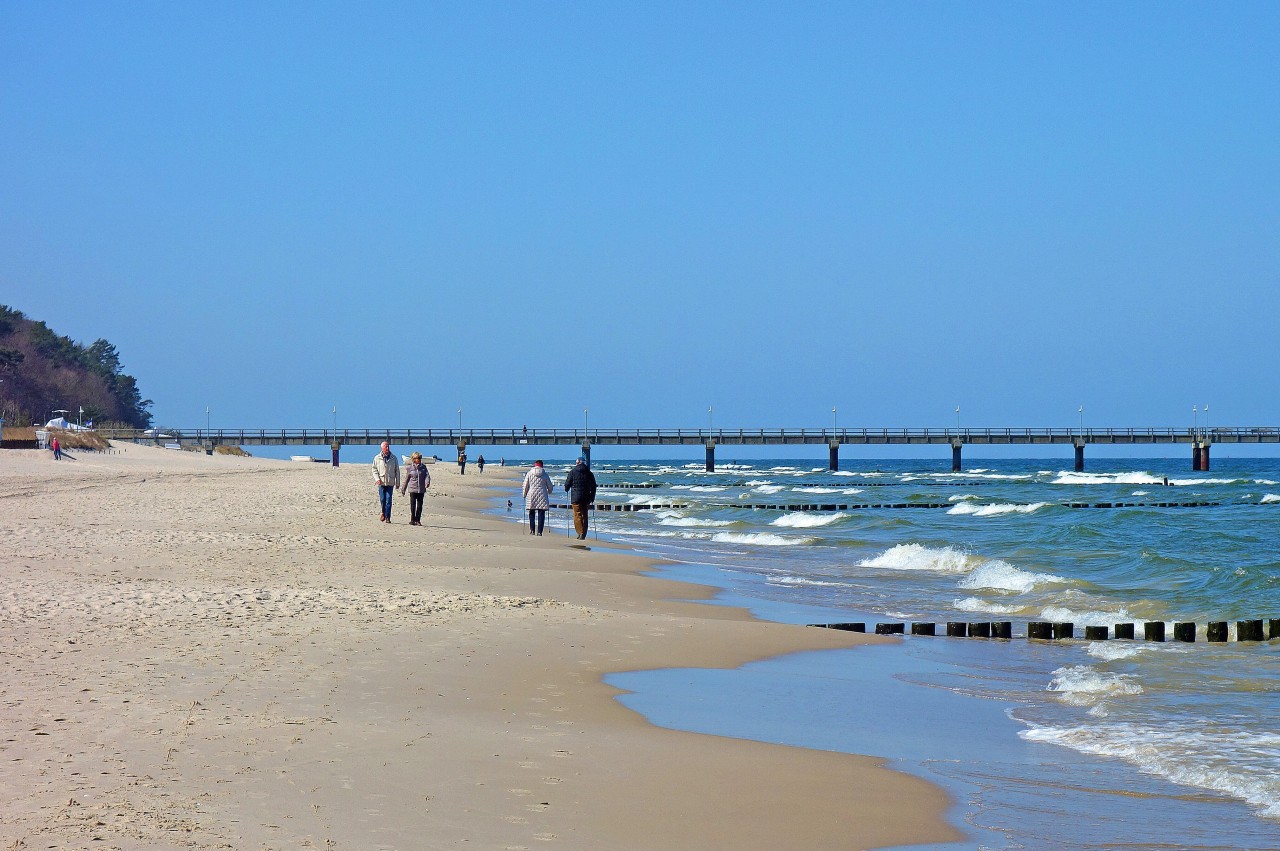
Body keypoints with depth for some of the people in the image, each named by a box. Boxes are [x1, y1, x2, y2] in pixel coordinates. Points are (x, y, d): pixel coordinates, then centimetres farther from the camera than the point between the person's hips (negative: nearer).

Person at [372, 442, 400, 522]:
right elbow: (374, 469, 6)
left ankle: (387, 517, 1)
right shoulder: (377, 458, 4)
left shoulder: (393, 458, 5)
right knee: (382, 499, 0)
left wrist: (397, 483, 7)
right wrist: (377, 479, -9)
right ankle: (383, 512, 26)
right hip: (381, 482, 0)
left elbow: (397, 471, 9)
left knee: (388, 500, -4)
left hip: (390, 482, 0)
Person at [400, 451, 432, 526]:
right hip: (413, 489, -2)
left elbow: (427, 475, -4)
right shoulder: (409, 468, 2)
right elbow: (406, 479, 9)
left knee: (419, 505, 3)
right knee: (413, 505, -3)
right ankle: (412, 520, 4)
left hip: (421, 489, 2)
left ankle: (418, 520, 10)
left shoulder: (423, 467, 6)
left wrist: (427, 482, -25)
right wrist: (403, 490, 13)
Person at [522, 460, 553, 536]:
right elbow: (550, 486, 11)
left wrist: (524, 494, 17)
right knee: (541, 514, 1)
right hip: (542, 496, -1)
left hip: (531, 496, 1)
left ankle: (532, 530, 7)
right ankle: (539, 531, -4)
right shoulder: (545, 474, 3)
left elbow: (525, 486, 3)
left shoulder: (529, 474, 2)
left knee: (532, 513, 11)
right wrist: (549, 492, 32)